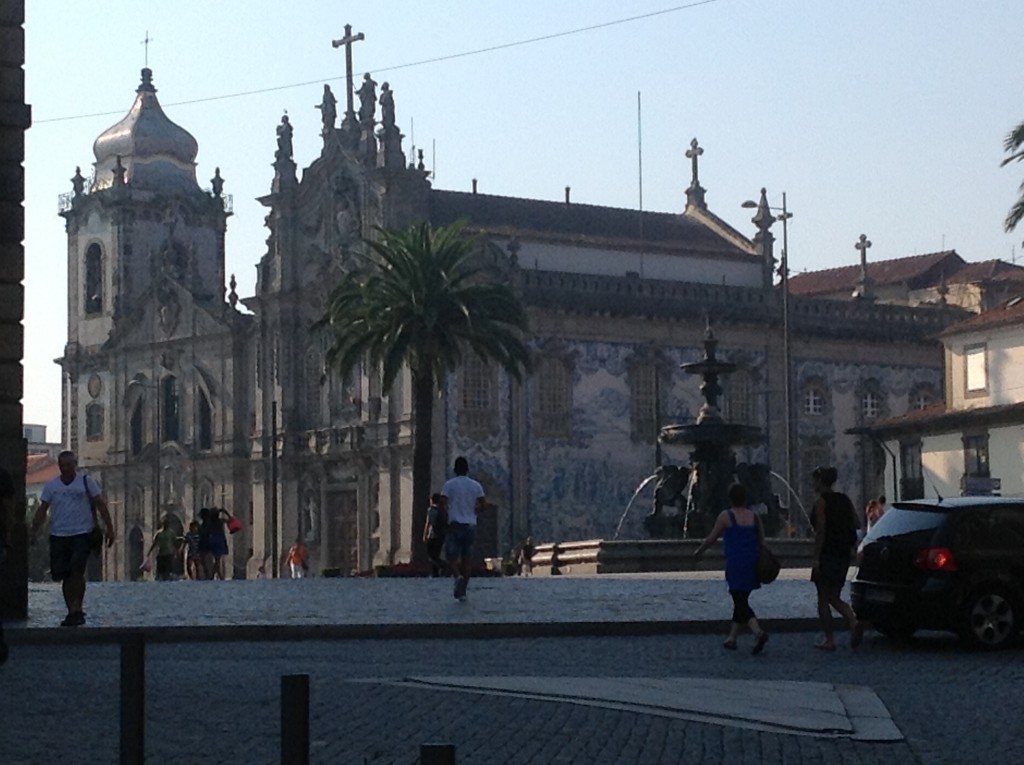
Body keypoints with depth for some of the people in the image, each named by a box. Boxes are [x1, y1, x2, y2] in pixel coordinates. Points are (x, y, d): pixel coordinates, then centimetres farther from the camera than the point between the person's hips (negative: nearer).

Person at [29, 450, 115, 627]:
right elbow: (42, 510, 10)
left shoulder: (87, 482, 2)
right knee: (64, 576, 5)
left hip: (82, 534, -3)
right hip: (58, 535, 3)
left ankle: (77, 610, -12)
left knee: (77, 571, -17)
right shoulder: (51, 485, 8)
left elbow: (101, 506, 3)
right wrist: (34, 531, -1)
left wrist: (109, 529, -3)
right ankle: (73, 612, 14)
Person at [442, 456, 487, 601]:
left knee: (452, 556, 2)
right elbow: (484, 504, 1)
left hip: (455, 524, -3)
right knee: (467, 557, 9)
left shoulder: (449, 484, -3)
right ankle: (462, 591, 9)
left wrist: (447, 513, 6)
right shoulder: (475, 485, 5)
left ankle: (458, 577, -29)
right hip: (471, 525, 3)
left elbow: (443, 502, -12)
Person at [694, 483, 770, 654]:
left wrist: (699, 551, 19)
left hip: (735, 564, -6)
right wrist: (761, 566, 18)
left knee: (741, 603, -7)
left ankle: (759, 632, -29)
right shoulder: (755, 516, 8)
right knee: (741, 600, 18)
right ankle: (732, 638, 25)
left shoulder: (725, 516, -6)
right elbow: (762, 542, 9)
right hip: (752, 565, 6)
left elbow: (711, 538, 2)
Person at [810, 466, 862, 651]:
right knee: (834, 597, 12)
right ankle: (854, 622, -13)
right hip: (843, 555, 7)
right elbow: (856, 525, 9)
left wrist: (816, 558, -17)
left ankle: (828, 640, 2)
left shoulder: (821, 501, -11)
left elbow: (820, 531, -17)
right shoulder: (844, 500, 10)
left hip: (827, 554, -7)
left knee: (823, 599, 3)